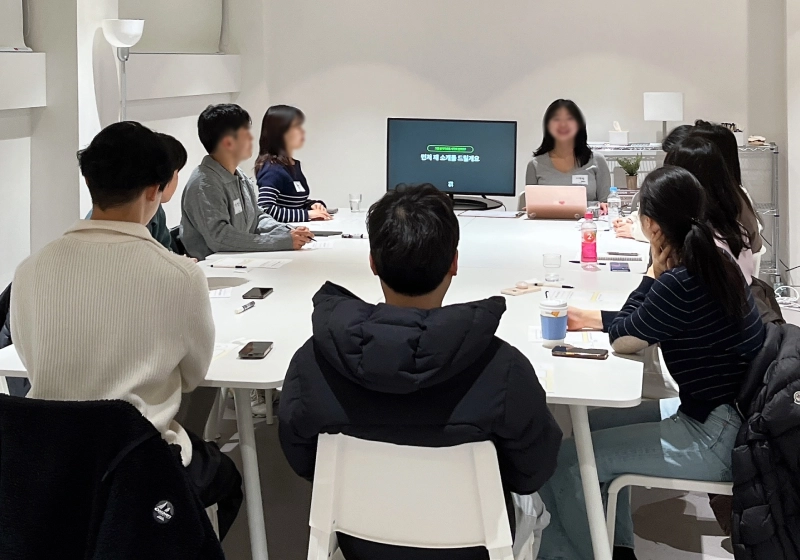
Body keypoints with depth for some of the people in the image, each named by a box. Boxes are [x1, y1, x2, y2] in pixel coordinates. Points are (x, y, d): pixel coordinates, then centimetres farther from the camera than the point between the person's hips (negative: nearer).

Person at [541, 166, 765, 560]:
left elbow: (622, 339, -9)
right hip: (731, 415, 10)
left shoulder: (681, 283, -26)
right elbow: (642, 322, 14)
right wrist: (592, 319, 12)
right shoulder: (714, 262, 1)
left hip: (716, 439, -10)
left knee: (565, 462, -5)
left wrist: (655, 270, -6)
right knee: (595, 424, 20)